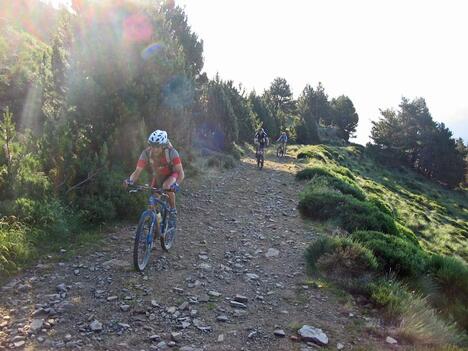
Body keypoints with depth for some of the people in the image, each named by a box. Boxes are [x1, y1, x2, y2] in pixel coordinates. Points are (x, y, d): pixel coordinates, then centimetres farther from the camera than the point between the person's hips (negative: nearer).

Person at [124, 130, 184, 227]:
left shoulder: (171, 152, -33)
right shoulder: (146, 153, -26)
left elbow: (181, 173, -35)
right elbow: (137, 171, -26)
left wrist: (176, 184, -54)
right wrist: (130, 181, -47)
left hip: (171, 175, -3)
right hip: (157, 176, 3)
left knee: (166, 186, -34)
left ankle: (173, 212, -13)